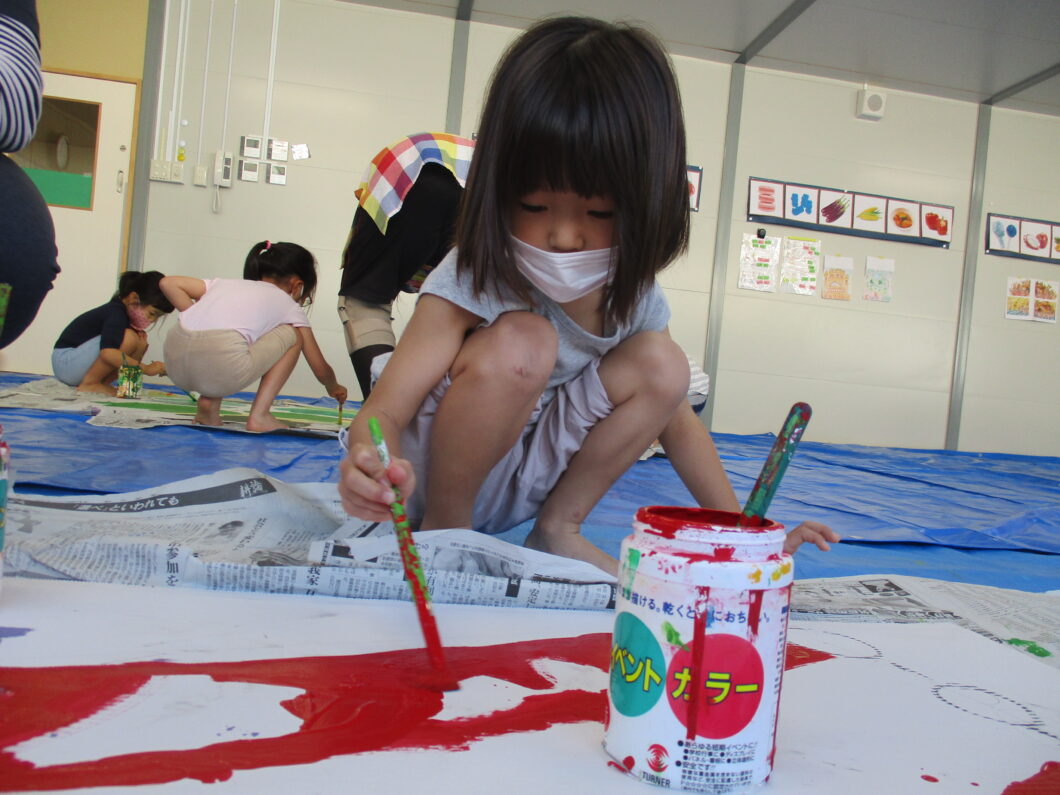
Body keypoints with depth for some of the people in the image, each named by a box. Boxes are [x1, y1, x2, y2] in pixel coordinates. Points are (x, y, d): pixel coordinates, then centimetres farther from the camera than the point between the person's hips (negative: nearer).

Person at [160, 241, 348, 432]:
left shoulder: (227, 283, 31)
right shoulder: (289, 306, 22)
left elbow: (168, 283, 21)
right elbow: (321, 370, 27)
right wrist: (334, 388, 48)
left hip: (176, 365, 6)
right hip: (223, 366, -6)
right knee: (293, 335, 19)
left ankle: (209, 402, 19)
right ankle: (259, 416, 11)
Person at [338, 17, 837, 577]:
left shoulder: (634, 298, -9)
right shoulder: (473, 283, -27)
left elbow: (676, 422, 2)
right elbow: (385, 410, -31)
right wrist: (368, 468, -56)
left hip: (518, 482, 5)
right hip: (431, 475, -5)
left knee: (660, 365, -11)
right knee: (520, 344, -33)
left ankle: (557, 528, -5)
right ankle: (442, 527, -13)